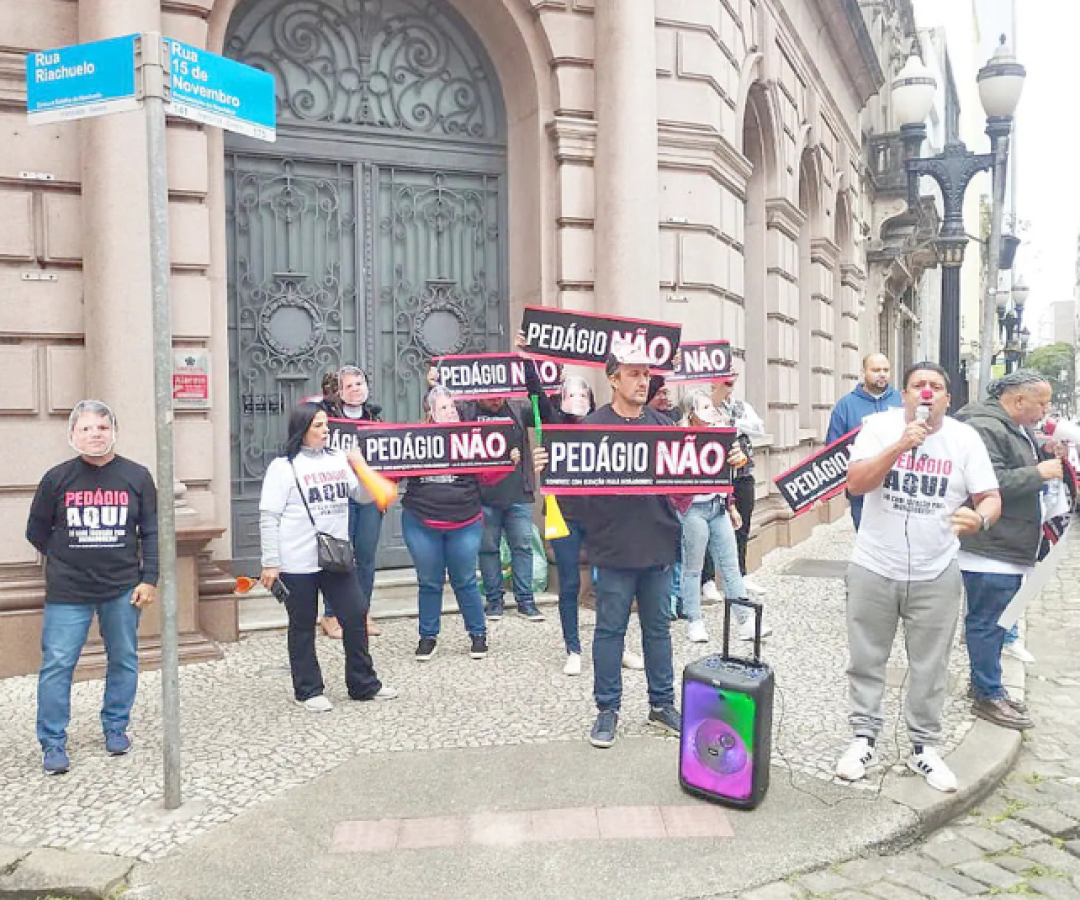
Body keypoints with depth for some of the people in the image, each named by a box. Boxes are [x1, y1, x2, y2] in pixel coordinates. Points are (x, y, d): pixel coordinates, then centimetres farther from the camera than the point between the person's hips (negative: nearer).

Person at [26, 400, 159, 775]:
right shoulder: (57, 478, -2)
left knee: (124, 660, 9)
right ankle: (52, 743, 13)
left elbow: (151, 532, 2)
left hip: (123, 589, 1)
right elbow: (36, 531, 8)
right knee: (56, 664, 0)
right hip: (67, 593, -1)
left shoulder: (136, 476, -1)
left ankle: (116, 727, 27)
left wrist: (149, 579, -3)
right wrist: (68, 561, 9)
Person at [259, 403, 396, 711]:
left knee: (355, 616, 6)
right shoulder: (284, 466, -6)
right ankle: (308, 690, 23)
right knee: (303, 627, 8)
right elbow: (268, 517, -8)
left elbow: (365, 497, 12)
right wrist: (270, 563, -11)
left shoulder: (339, 460, 8)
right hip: (298, 564, -5)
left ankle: (363, 684, 21)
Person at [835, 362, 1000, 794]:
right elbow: (855, 483, -16)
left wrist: (980, 518, -26)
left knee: (930, 668, 11)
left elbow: (991, 498, -2)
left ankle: (923, 746, 28)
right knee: (866, 661, 10)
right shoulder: (880, 426, -6)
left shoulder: (965, 438, -2)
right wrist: (901, 444, -28)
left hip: (935, 576, 1)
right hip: (874, 569, -1)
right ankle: (864, 739, 26)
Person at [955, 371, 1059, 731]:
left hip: (1011, 548, 11)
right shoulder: (984, 429, -19)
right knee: (987, 622, -1)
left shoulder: (1019, 430, 16)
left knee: (993, 621, 18)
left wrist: (1048, 455, 9)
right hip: (990, 550, -11)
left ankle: (986, 684, 30)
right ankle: (988, 696, 9)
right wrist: (1039, 473, -19)